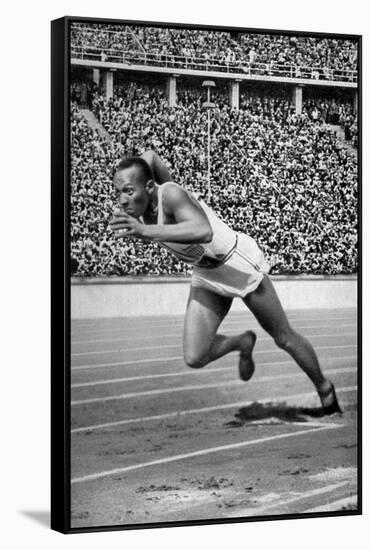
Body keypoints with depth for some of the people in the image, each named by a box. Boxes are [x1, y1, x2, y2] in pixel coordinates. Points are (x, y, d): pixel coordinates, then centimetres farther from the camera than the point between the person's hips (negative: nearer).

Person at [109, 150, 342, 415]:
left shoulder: (170, 194, -34)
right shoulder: (140, 204, -14)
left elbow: (204, 231, -54)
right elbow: (150, 156, 5)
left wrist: (145, 231, -59)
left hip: (240, 264, -6)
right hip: (206, 276, 7)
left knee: (285, 338, 11)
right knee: (194, 358, -6)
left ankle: (324, 389, 37)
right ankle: (243, 342, 24)